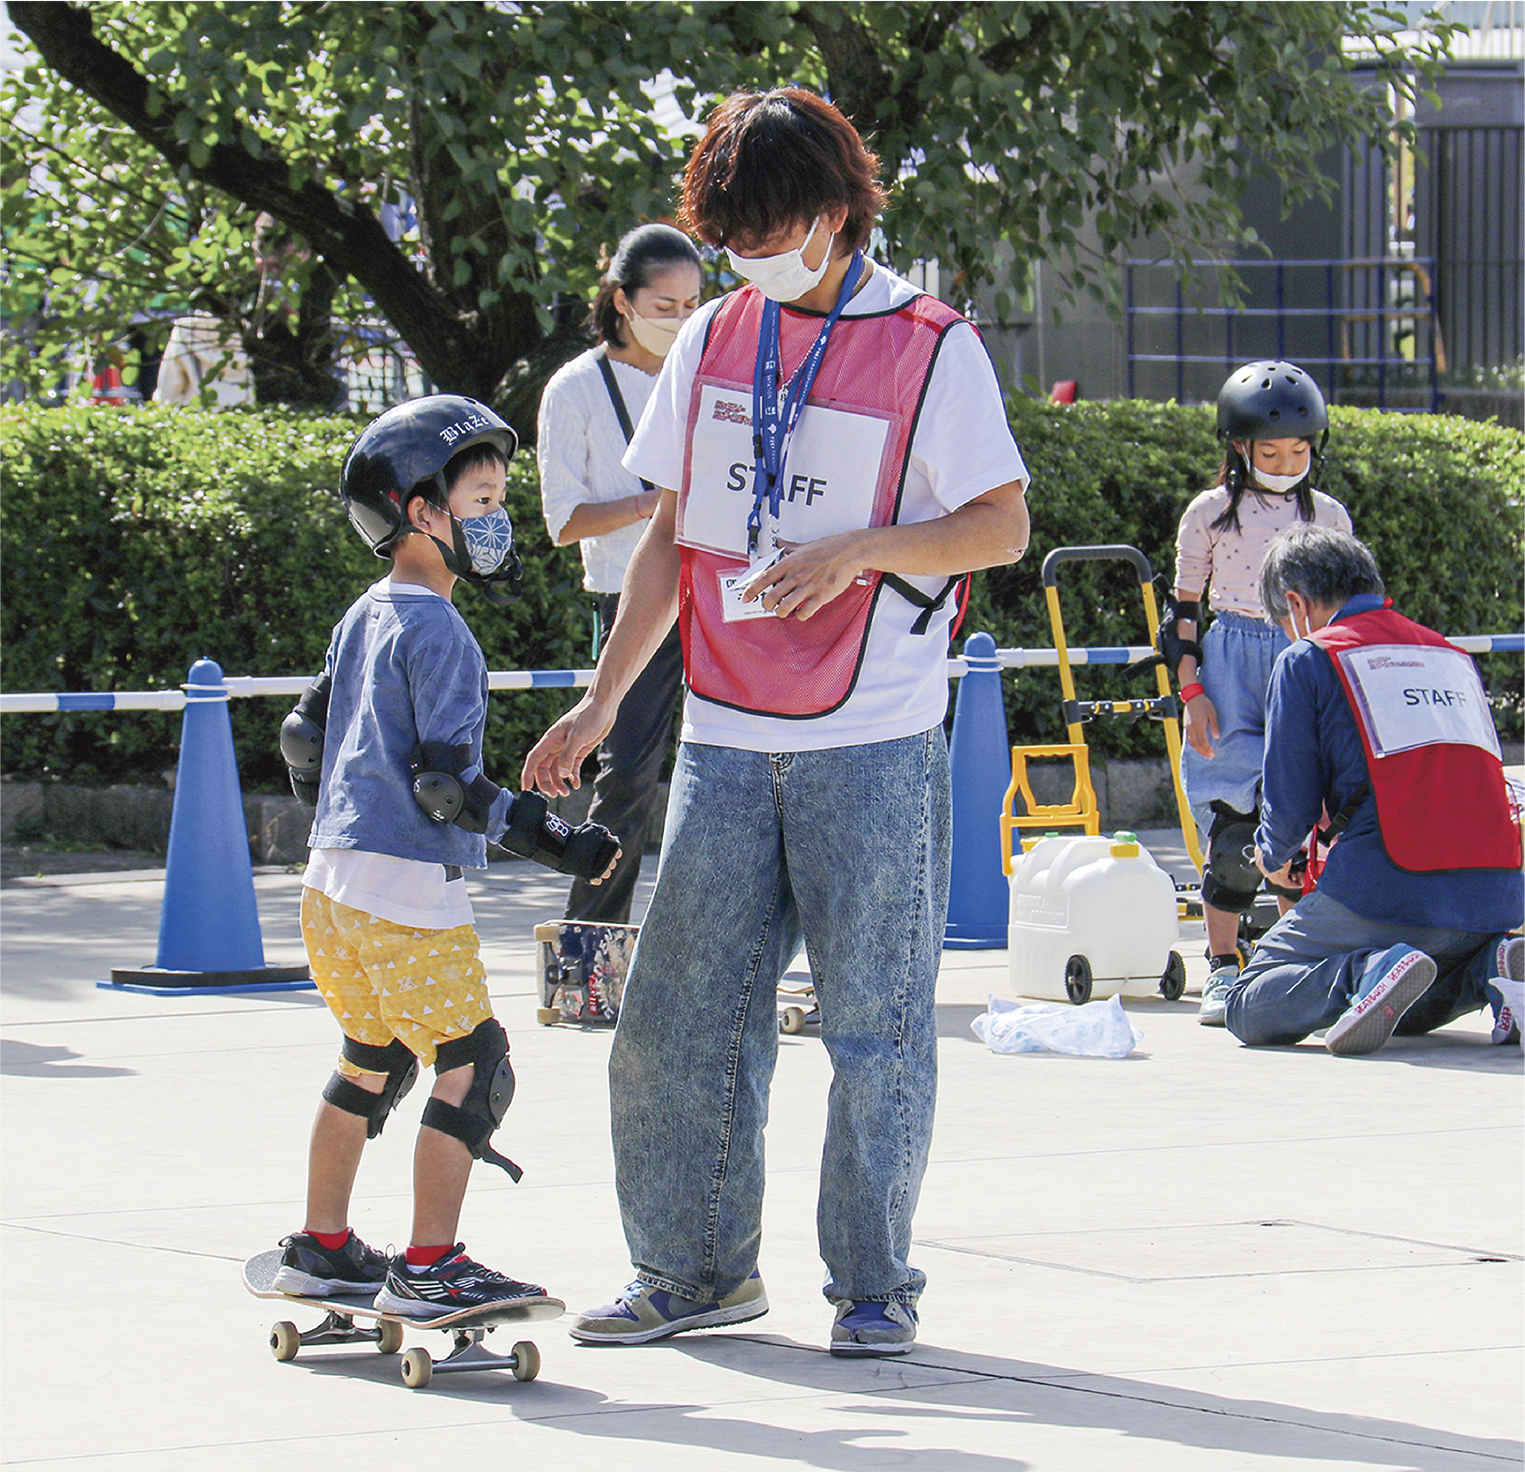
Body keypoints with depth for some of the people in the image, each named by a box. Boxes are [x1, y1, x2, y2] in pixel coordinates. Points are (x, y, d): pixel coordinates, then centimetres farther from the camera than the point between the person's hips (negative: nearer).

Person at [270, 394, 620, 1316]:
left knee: (372, 1060, 22)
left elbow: (303, 736, 22)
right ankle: (428, 1268, -7)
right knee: (472, 1067, -5)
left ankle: (321, 1249, 29)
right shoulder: (438, 634, -13)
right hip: (410, 889, -10)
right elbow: (442, 781, -19)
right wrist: (549, 839, -19)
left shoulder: (362, 620, 14)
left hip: (333, 883, 10)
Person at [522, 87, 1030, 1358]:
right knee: (678, 1012, 3)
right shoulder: (713, 341, 11)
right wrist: (602, 702, 10)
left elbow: (1002, 526, -4)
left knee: (875, 1019, -1)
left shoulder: (932, 347, -4)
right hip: (726, 739, 5)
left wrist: (862, 548, -19)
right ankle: (696, 1272, 15)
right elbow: (672, 535, 15)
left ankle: (874, 1286, 9)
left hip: (874, 742, -5)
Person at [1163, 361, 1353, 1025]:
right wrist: (1192, 690, -4)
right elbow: (1184, 608, 4)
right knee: (1236, 823, -7)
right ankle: (1222, 970, 1)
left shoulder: (1329, 515, 9)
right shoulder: (1211, 513, 1)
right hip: (1232, 665, -2)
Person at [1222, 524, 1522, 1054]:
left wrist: (1275, 856, 27)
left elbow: (1290, 805, 2)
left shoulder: (1308, 659, 4)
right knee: (1409, 1011, 32)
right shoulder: (1451, 654, 21)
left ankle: (1368, 972, -21)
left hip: (1388, 894, -6)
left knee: (1250, 1009, 7)